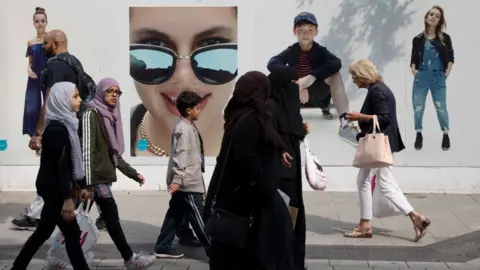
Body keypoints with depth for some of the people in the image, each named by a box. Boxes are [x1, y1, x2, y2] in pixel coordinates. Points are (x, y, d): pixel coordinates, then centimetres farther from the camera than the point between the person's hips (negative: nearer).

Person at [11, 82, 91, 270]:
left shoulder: (65, 125, 9)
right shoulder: (56, 129, -20)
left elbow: (73, 161, 15)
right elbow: (60, 165, -22)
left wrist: (82, 185, 18)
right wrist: (67, 198, -22)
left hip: (55, 188, 9)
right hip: (53, 189, -9)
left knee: (43, 232, 16)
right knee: (72, 234, -2)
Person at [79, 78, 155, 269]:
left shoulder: (110, 117, 17)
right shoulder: (91, 114, -8)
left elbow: (114, 154, 22)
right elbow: (87, 150, -17)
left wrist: (133, 174, 21)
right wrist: (88, 182, -24)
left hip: (103, 176, 8)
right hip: (96, 177, -8)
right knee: (111, 217, -3)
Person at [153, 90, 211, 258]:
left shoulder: (188, 126, 15)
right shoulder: (184, 129, -17)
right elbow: (180, 155, -24)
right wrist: (177, 179, -28)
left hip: (185, 181, 10)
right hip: (187, 182, -10)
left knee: (175, 214, 12)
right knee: (198, 217, -4)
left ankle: (163, 248, 16)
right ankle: (214, 251, 1)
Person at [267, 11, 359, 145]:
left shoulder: (320, 50, -9)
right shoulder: (291, 51, -6)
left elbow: (336, 63, -31)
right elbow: (272, 64, -26)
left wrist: (310, 78, -40)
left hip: (317, 95, -1)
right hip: (296, 95, 1)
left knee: (334, 73, -27)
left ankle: (344, 123, -37)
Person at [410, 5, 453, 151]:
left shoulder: (445, 38, 3)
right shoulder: (418, 39, 3)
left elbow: (450, 57, 8)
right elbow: (414, 58, 8)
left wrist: (447, 71, -2)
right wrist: (413, 70, -8)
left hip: (439, 78, -1)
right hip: (421, 77, 1)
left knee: (441, 107, 1)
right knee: (418, 107, 4)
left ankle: (445, 135, 15)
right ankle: (419, 134, 18)